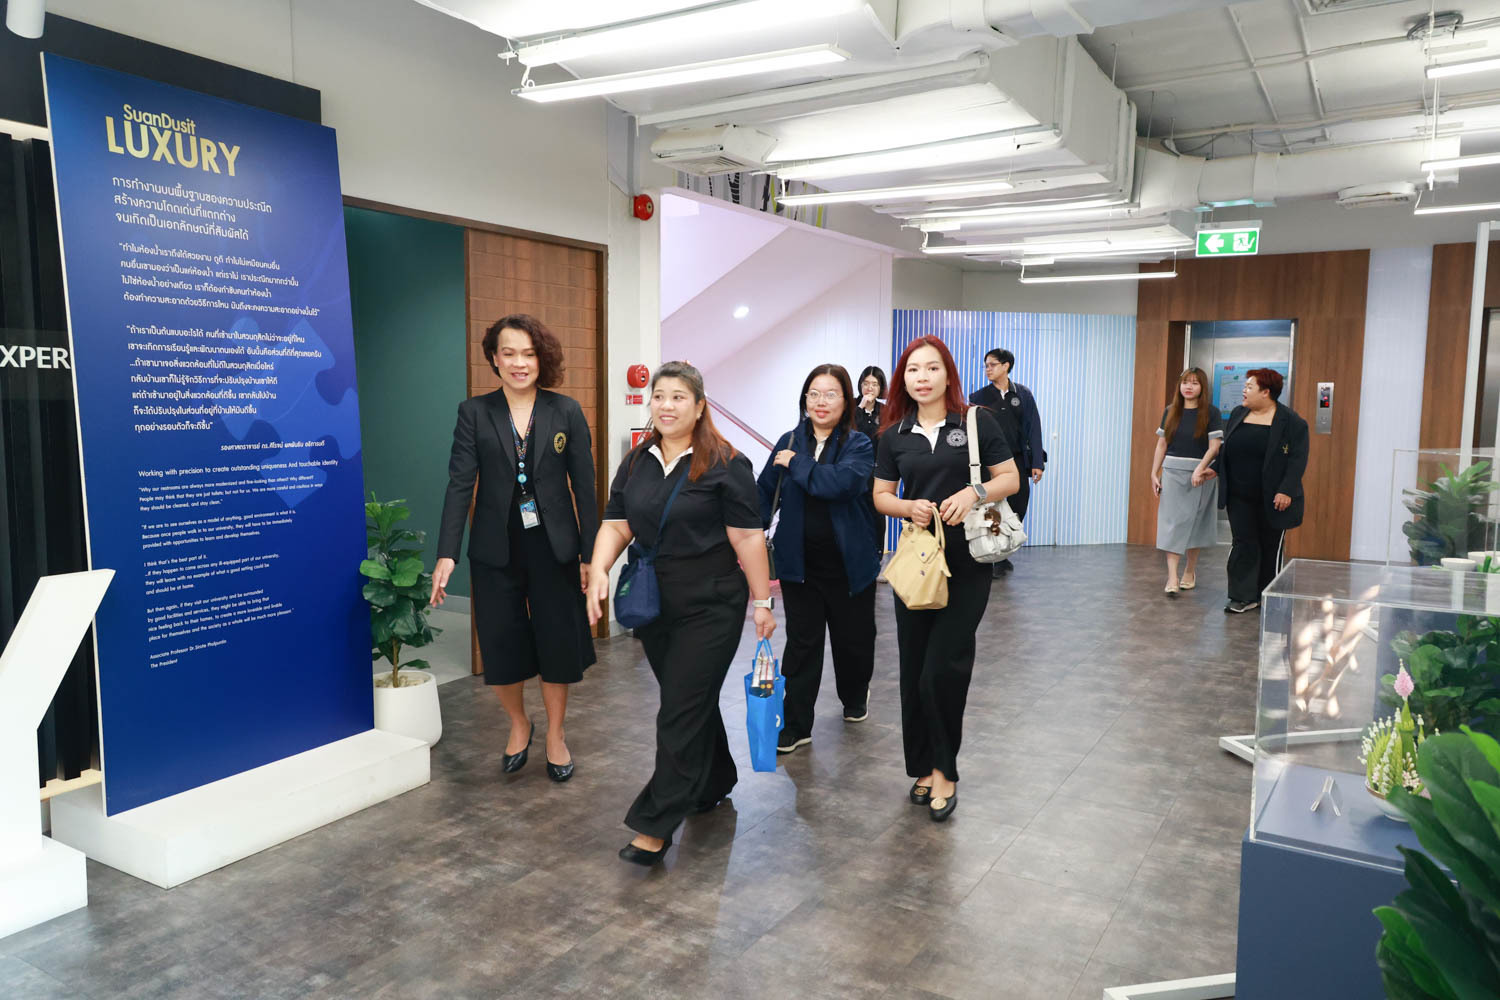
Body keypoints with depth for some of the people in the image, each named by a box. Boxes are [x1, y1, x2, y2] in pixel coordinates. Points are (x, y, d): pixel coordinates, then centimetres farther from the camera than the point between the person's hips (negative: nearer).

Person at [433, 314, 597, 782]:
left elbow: (584, 487, -1)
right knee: (500, 646, 6)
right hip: (496, 551, 0)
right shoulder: (474, 413, -1)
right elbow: (460, 484, -6)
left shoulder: (566, 412, -1)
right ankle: (519, 725, 34)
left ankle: (555, 735, 29)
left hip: (553, 548, 0)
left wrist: (591, 555, -3)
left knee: (558, 644, 7)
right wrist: (446, 555, -14)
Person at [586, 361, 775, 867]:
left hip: (710, 606, -6)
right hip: (654, 603, 6)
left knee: (682, 711, -4)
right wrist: (599, 568, -14)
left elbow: (747, 537, -10)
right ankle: (715, 782, 39)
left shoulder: (726, 465, -9)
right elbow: (616, 525, 4)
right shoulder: (636, 462, 8)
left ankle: (656, 826, 1)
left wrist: (763, 602, -11)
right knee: (693, 699, 18)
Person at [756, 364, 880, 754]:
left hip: (848, 563, -1)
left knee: (852, 639, 13)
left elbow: (840, 482, -26)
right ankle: (796, 726, 11)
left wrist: (797, 464, -15)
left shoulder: (859, 446, -6)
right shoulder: (789, 442, 3)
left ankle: (855, 699, 41)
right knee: (801, 642, 4)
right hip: (799, 562, 2)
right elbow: (765, 493, 9)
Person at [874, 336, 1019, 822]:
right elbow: (881, 496, 12)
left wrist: (975, 492, -17)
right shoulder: (894, 435, 7)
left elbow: (1011, 478, 1)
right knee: (913, 670, 7)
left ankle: (943, 769, 11)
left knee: (943, 669, -9)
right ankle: (922, 767, 23)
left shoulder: (977, 421, -1)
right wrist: (909, 506, -9)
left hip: (967, 565, -3)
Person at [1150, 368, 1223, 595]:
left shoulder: (1211, 412, -2)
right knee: (1171, 522, -6)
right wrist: (1154, 474, 4)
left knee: (1194, 523, 8)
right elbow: (1161, 445, 9)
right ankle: (1172, 577, -10)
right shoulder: (1170, 412, 7)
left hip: (1199, 475, -2)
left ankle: (1190, 571, 25)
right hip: (1172, 473, 2)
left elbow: (1214, 446, -9)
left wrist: (1200, 469, -22)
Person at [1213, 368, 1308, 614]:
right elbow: (1226, 450, 17)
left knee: (1271, 547, 7)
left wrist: (1286, 490, -19)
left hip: (1271, 499, -4)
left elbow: (1298, 459, -12)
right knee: (1243, 544, 2)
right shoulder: (1237, 414, 9)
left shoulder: (1291, 422, -9)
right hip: (1240, 497, 4)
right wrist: (1206, 467, 9)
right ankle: (1244, 597, 5)